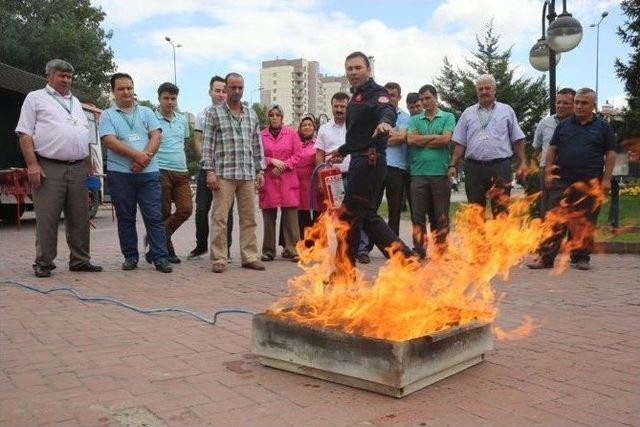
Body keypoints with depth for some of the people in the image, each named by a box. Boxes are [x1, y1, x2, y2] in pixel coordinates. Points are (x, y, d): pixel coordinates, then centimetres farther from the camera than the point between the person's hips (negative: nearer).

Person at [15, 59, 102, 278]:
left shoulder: (75, 102, 23)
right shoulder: (35, 98, 7)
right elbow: (25, 133, -2)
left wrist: (89, 166, 16)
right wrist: (32, 165, -13)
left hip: (78, 168, 5)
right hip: (48, 168, -5)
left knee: (80, 218, 6)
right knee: (46, 218, -4)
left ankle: (80, 260, 14)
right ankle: (43, 263, 5)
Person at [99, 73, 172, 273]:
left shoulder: (146, 112, 14)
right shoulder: (107, 115, 7)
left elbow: (155, 136, 3)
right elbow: (110, 141, -7)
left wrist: (145, 157, -12)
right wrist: (136, 155, -15)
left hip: (149, 172, 1)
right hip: (120, 174, -1)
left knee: (154, 217, -3)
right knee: (125, 218, 7)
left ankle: (160, 258, 0)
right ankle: (130, 257, 16)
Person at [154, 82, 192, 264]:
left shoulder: (182, 120, 14)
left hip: (181, 172, 5)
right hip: (161, 172, -5)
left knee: (186, 209, -4)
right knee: (164, 213, 1)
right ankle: (167, 248, 15)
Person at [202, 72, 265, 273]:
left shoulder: (251, 114, 16)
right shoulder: (215, 113, 4)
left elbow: (257, 145, 17)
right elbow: (208, 145, -1)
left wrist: (260, 170, 10)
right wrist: (209, 171, -9)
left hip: (248, 174, 4)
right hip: (223, 174, -4)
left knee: (249, 217, 6)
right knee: (220, 217, -4)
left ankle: (249, 257, 14)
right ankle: (219, 259, 3)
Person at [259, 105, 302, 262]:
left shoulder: (292, 133, 9)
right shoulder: (261, 135, 9)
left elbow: (297, 155, 5)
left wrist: (283, 166, -7)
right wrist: (272, 161, -8)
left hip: (288, 180, 0)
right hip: (268, 180, 1)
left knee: (290, 215, -5)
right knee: (269, 216, 3)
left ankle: (293, 249, -1)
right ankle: (268, 251, 12)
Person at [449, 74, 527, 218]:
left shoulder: (506, 111, 10)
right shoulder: (468, 113, 13)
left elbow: (517, 140, 8)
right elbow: (460, 143, 10)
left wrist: (523, 162, -1)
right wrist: (453, 165, 1)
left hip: (500, 168, -1)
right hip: (474, 168, 1)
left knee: (501, 210, 1)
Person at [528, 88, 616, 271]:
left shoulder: (603, 126, 8)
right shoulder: (564, 125, 12)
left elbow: (610, 154, 5)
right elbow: (552, 150, 11)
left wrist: (606, 179, -3)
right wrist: (548, 173, 1)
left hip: (590, 184, 0)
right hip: (562, 182, 1)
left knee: (585, 223, 5)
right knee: (555, 221, -4)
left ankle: (581, 257, 17)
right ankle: (545, 258, -5)